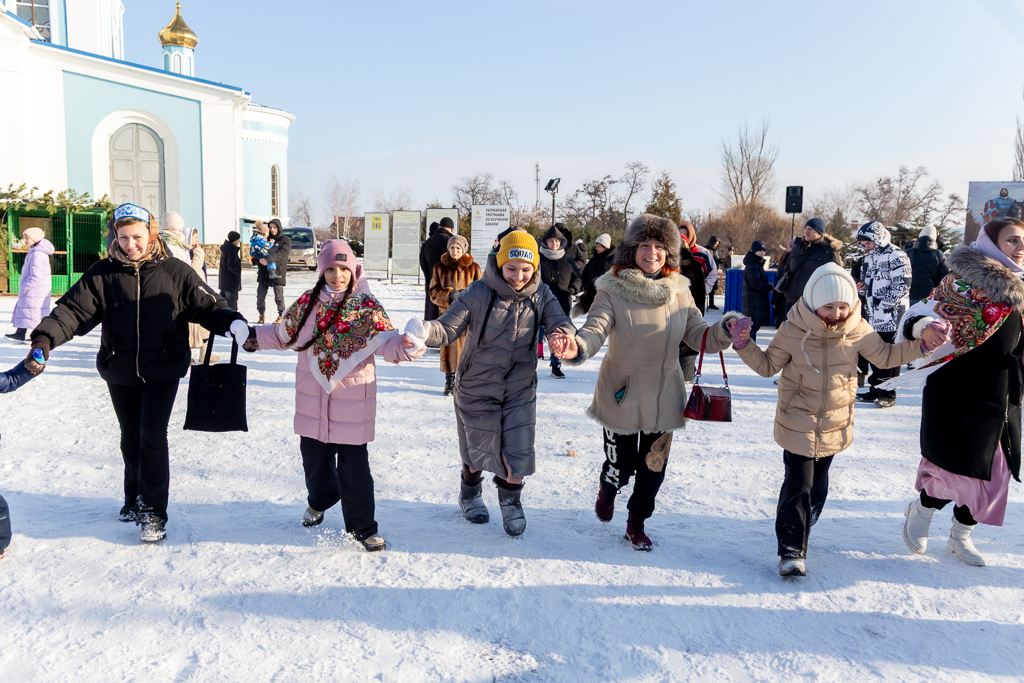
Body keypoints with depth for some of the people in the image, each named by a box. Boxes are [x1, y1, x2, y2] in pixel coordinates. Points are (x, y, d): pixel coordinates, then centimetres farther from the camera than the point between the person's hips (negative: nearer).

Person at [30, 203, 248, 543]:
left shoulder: (175, 272, -4)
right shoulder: (102, 274, 0)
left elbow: (208, 305, -4)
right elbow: (74, 309, -6)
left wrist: (232, 322, -24)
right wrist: (45, 337, -22)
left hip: (162, 371, -3)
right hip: (119, 371, 3)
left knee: (153, 436, -8)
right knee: (131, 437, 16)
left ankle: (153, 511, 4)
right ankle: (135, 498, 36)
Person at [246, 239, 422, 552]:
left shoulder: (366, 306, -6)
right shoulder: (308, 302, 3)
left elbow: (386, 343, -14)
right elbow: (284, 334, 16)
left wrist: (406, 345, -34)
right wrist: (253, 336, 6)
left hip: (352, 399, -3)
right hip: (313, 397, 4)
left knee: (354, 463, -2)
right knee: (314, 455, 18)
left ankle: (362, 525, 13)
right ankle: (320, 500, 47)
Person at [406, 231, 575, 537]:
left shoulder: (540, 295, -8)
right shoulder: (478, 293, -17)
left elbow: (561, 323, -15)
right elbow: (448, 328, -19)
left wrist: (563, 335, -40)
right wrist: (426, 331, -41)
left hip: (520, 388, 2)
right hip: (477, 387, -1)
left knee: (517, 452, -2)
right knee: (477, 446, 16)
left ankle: (511, 500, 30)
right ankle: (470, 494, 47)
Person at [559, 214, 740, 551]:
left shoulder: (678, 290, -2)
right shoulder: (613, 290, -13)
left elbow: (698, 335, 0)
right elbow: (595, 330, -24)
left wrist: (725, 332, -21)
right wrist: (577, 348, -46)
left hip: (663, 397, 3)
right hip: (621, 397, -3)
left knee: (653, 469, 12)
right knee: (621, 467, 8)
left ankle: (636, 524, 39)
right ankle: (607, 489, 47)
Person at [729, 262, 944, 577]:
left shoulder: (858, 330, -7)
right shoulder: (792, 331, -14)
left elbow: (885, 355, 10)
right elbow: (768, 365, -3)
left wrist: (920, 343, -2)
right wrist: (744, 345, -18)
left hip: (835, 425, 4)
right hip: (797, 423, -3)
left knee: (817, 485, 18)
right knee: (798, 485, -8)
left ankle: (799, 533, 41)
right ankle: (791, 550, 2)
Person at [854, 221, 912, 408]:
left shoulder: (896, 256, -11)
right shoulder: (869, 257, 17)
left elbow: (902, 285, -16)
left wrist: (885, 304, -18)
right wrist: (860, 286, 5)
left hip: (892, 316, -8)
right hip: (873, 316, 8)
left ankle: (888, 394, 4)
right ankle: (875, 389, 23)